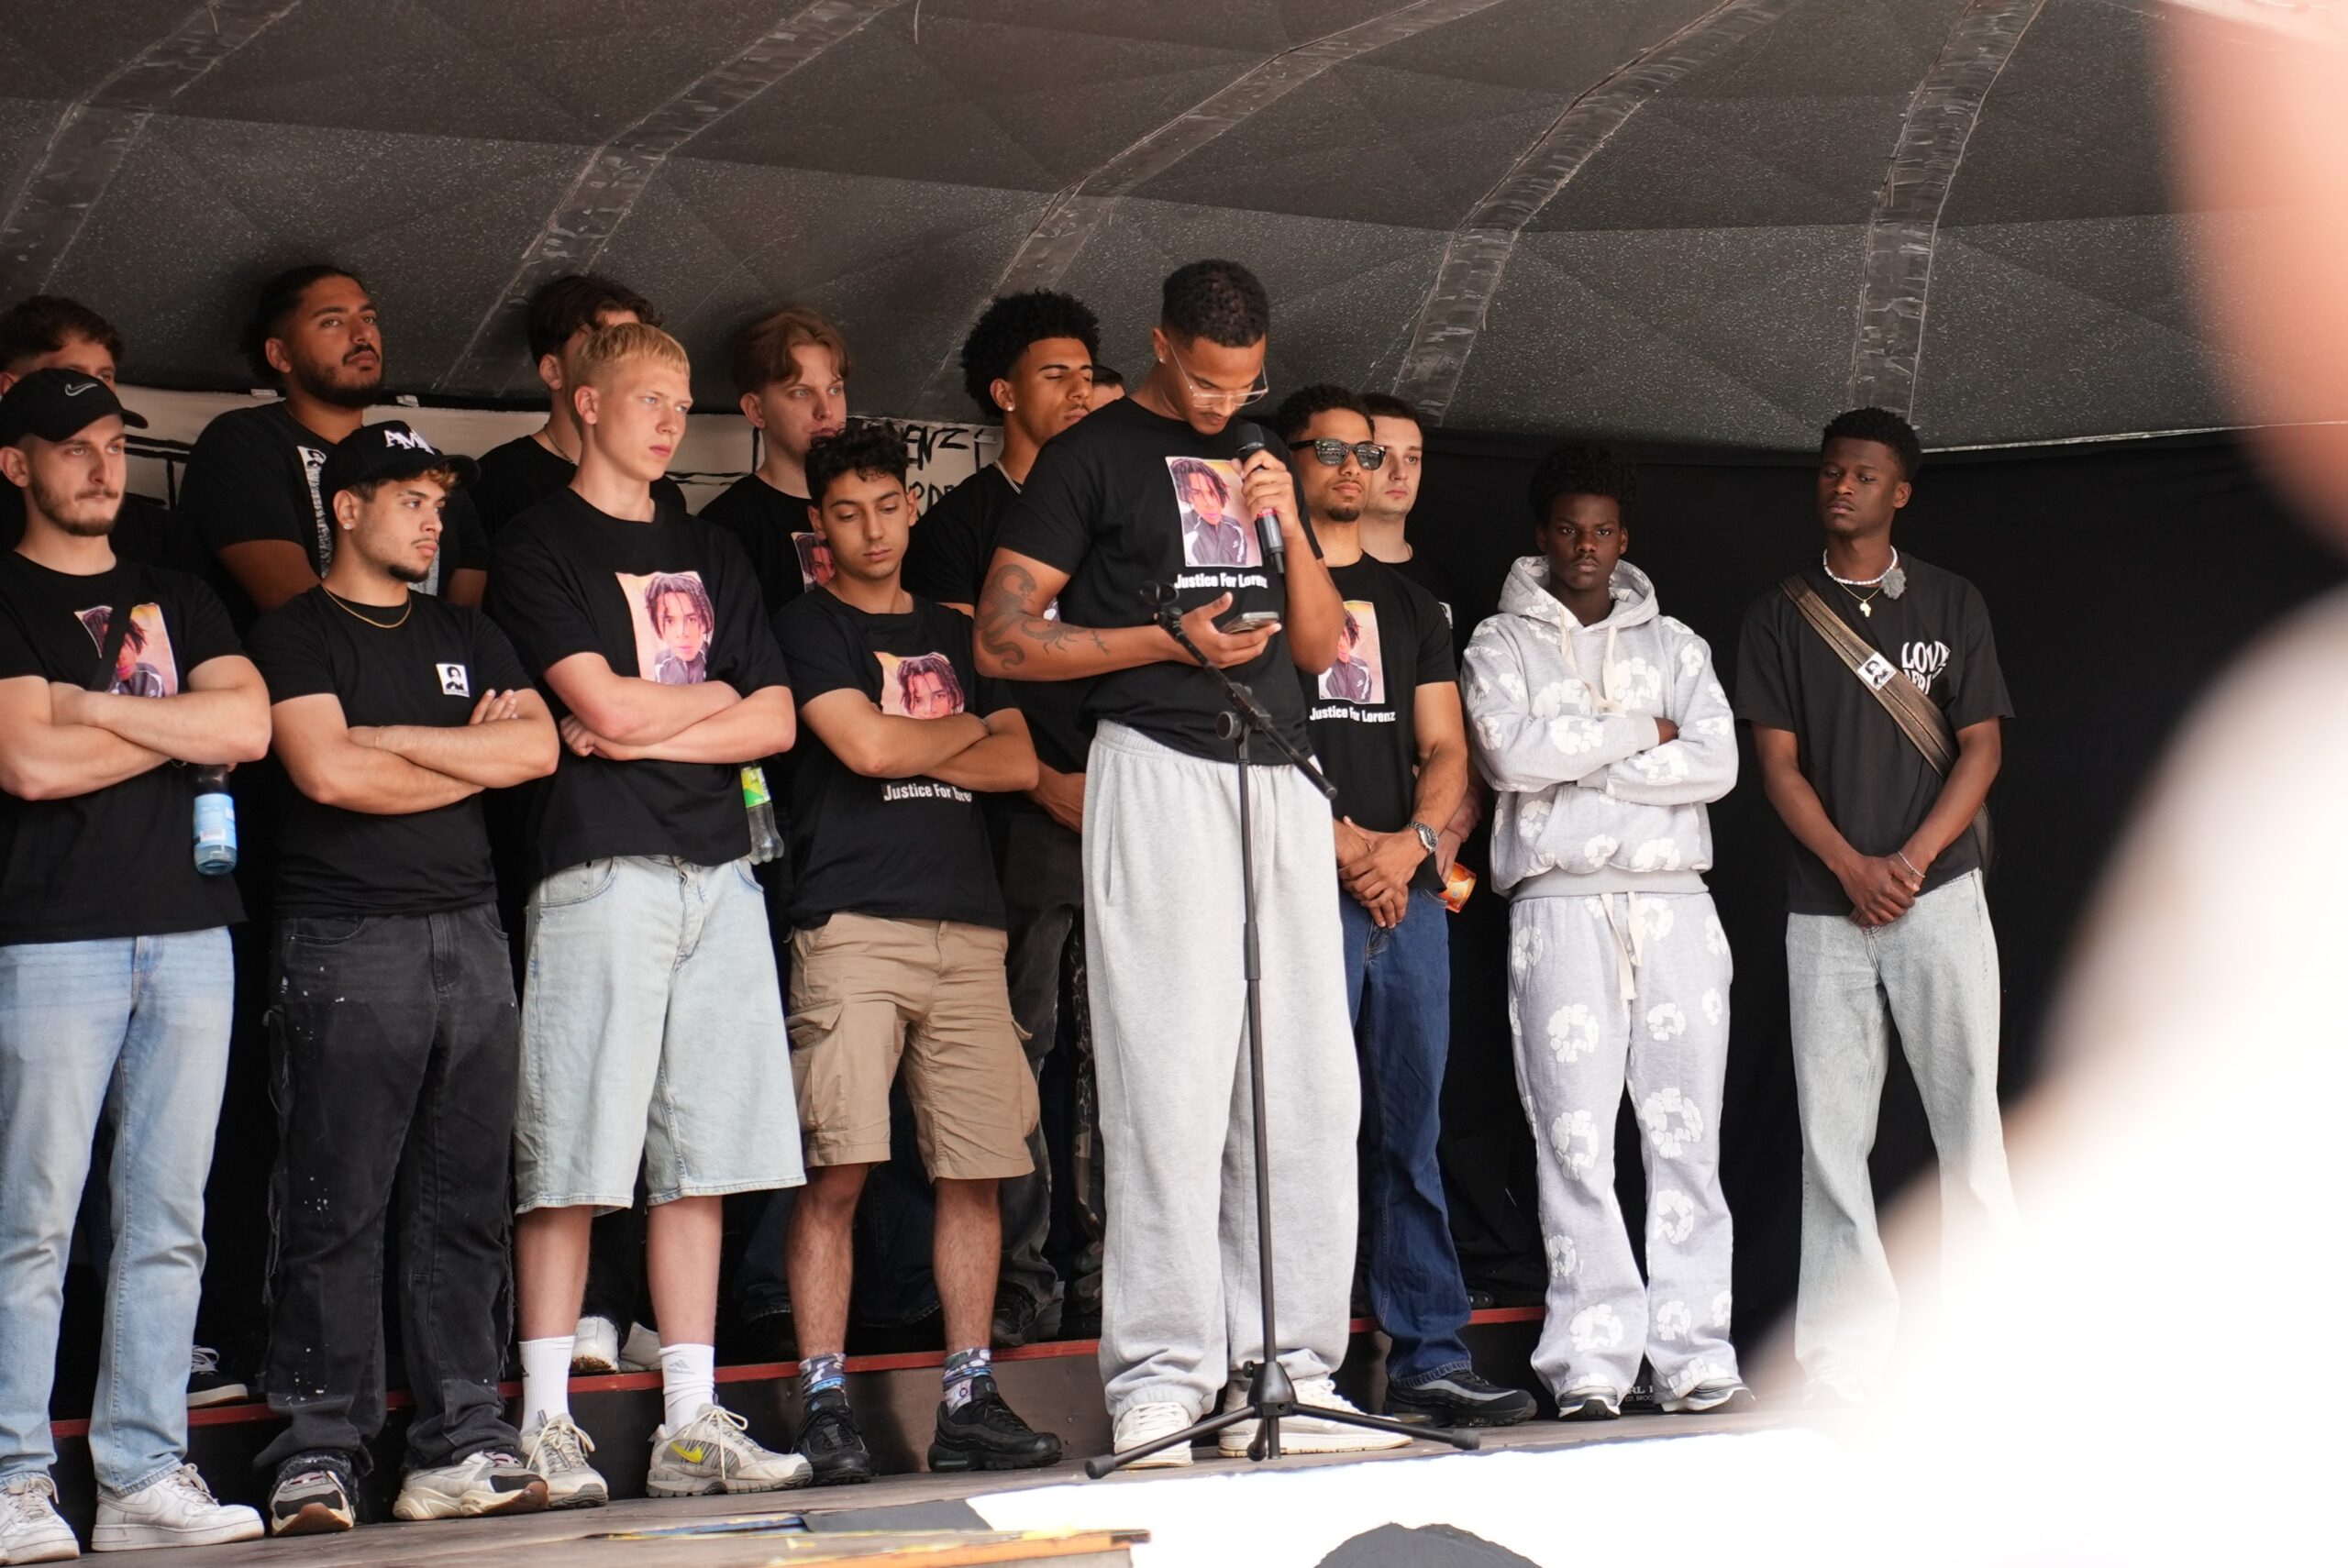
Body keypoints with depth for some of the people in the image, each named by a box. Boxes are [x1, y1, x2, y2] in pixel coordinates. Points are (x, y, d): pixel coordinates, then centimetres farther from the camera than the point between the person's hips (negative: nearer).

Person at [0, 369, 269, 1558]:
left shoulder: (176, 600, 20)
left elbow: (249, 725, 4)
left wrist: (98, 706, -4)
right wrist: (181, 727, 0)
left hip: (187, 930, 5)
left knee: (168, 1223, 3)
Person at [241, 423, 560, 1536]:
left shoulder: (465, 637, 20)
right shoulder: (295, 635, 3)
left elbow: (537, 746, 4)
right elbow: (326, 773, -12)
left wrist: (388, 738, -4)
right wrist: (474, 755, 1)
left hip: (468, 932, 5)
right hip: (346, 942, -5)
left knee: (464, 1204, 3)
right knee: (333, 1212, -6)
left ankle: (461, 1445, 6)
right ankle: (317, 1455, -4)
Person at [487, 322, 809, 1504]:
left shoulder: (709, 555, 21)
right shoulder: (539, 545, 3)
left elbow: (775, 722, 11)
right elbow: (605, 705, -9)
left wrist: (647, 728, -2)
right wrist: (714, 694, 8)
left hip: (717, 873, 6)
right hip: (601, 871, -6)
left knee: (701, 1162, 4)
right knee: (568, 1165, -7)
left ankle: (692, 1424, 7)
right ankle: (546, 1426, -3)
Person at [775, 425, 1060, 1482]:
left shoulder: (954, 634, 22)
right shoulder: (808, 626, 8)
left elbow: (1020, 766, 12)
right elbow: (863, 745, -6)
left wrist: (911, 748, -1)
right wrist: (964, 730, 10)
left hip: (966, 926, 5)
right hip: (852, 919, -5)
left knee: (976, 1172, 1)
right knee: (836, 1170, -11)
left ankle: (969, 1399, 6)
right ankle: (825, 1404, -7)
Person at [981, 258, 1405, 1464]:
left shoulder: (1259, 461, 21)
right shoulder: (1094, 457, 4)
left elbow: (1320, 647, 19)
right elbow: (1002, 640, -2)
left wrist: (1290, 527, 2)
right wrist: (1170, 640, -12)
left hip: (1280, 782, 6)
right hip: (1157, 770, -6)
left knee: (1310, 1093, 3)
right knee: (1171, 1086, -9)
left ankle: (1282, 1376, 8)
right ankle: (1161, 1386, -6)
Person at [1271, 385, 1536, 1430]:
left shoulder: (1409, 605, 22)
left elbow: (1446, 750, 16)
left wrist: (1410, 843, -4)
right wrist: (1349, 846, -11)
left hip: (1409, 894, 5)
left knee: (1410, 1135, 6)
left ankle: (1429, 1357, 7)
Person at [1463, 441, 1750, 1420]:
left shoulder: (1673, 644, 17)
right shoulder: (1502, 644, 11)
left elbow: (1716, 762, 1)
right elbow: (1509, 752, -9)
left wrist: (1576, 764, -4)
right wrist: (1638, 732, -2)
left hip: (1674, 905, 3)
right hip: (1562, 907, -2)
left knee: (1687, 1137, -1)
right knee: (1575, 1138, -8)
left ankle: (1695, 1358, 0)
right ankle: (1590, 1365, -8)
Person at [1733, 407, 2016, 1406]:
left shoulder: (1951, 604, 10)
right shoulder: (1779, 616, 11)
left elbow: (1983, 746, 4)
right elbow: (1776, 760, 4)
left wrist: (1912, 859, -9)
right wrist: (1851, 866, -9)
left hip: (1938, 892, -1)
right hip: (1826, 906, 1)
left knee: (1968, 1114, -6)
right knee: (1832, 1135, -2)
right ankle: (1845, 1368, -1)